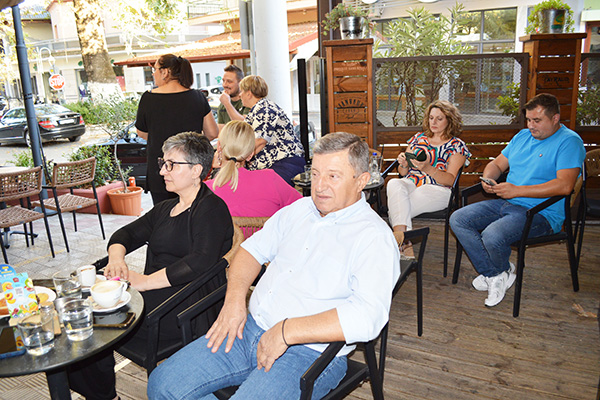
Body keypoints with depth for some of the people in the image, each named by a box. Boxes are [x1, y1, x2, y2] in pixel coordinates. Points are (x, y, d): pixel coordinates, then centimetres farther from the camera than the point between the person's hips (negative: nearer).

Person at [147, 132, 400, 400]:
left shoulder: (375, 237, -12)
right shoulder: (299, 209, 11)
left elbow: (367, 318, -24)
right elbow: (252, 249, 17)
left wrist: (286, 331, -23)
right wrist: (235, 298, -2)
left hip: (308, 353, -6)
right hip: (250, 329, 7)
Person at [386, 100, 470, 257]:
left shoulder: (457, 146, 11)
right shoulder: (418, 138, 23)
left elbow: (450, 180, -2)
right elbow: (403, 172, 20)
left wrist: (427, 168, -20)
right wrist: (403, 164, -5)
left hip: (436, 189, -3)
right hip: (410, 183, 4)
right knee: (394, 184, -35)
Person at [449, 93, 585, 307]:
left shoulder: (569, 141, -8)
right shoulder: (523, 136, 16)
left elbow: (565, 185, -22)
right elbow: (497, 164, 22)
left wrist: (516, 190, -24)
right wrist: (488, 179, -4)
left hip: (541, 212, -8)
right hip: (505, 203, 8)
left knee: (492, 236, -33)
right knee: (458, 219, -9)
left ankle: (502, 271, 4)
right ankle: (493, 274, -3)